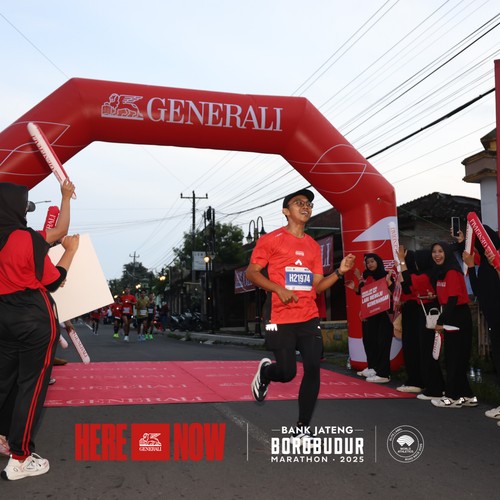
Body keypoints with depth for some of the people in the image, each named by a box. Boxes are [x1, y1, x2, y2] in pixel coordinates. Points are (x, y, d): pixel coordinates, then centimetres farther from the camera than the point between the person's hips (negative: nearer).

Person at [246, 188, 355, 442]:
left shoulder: (313, 246, 14)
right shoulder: (271, 240, -2)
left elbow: (317, 285, 15)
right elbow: (251, 272, -3)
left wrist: (340, 272, -1)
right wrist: (279, 289, -16)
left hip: (310, 319, 5)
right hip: (282, 320, -5)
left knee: (313, 370, -3)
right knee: (287, 373, -4)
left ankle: (302, 430, 10)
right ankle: (264, 372, 34)